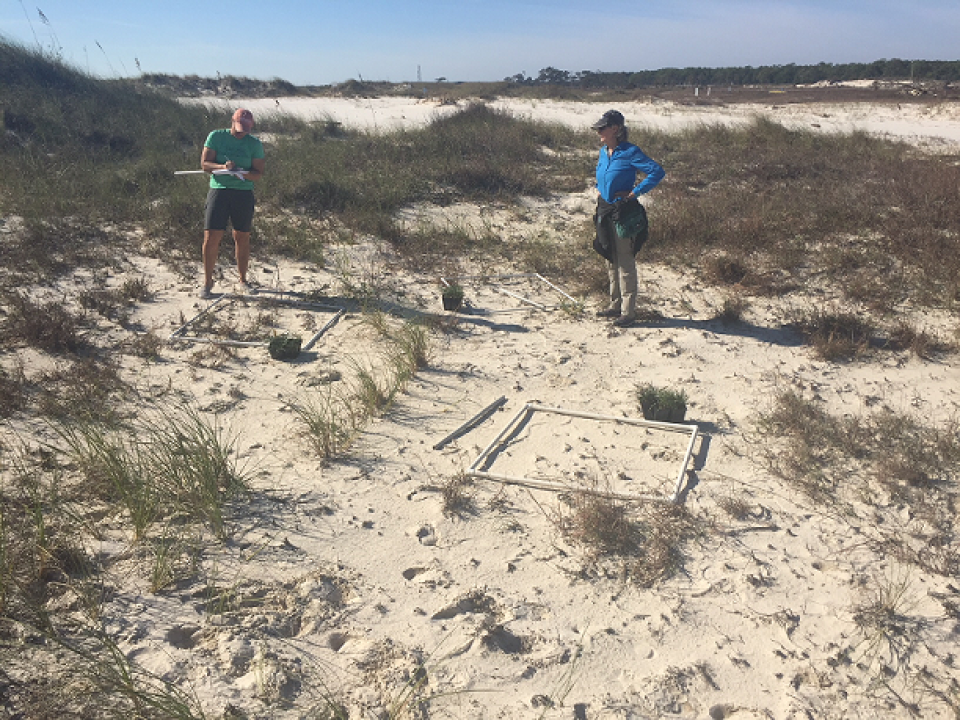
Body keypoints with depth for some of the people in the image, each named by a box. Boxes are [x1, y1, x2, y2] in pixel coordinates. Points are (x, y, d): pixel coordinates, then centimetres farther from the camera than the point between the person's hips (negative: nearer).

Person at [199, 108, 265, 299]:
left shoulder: (254, 144, 6)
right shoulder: (216, 137, 4)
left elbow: (259, 173, 3)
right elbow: (204, 163, 1)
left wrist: (244, 174, -19)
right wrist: (223, 167, -18)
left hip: (244, 193, 1)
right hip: (219, 190, -1)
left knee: (242, 238, 8)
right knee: (211, 237, -6)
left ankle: (243, 280, 22)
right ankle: (207, 282, 6)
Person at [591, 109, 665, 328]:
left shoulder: (630, 152, -15)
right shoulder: (604, 151, 9)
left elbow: (657, 171, -19)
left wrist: (635, 192, -18)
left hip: (623, 213, -8)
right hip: (604, 210, 8)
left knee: (625, 263, -3)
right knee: (611, 261, 15)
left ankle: (628, 311, 3)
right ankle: (615, 305, 27)